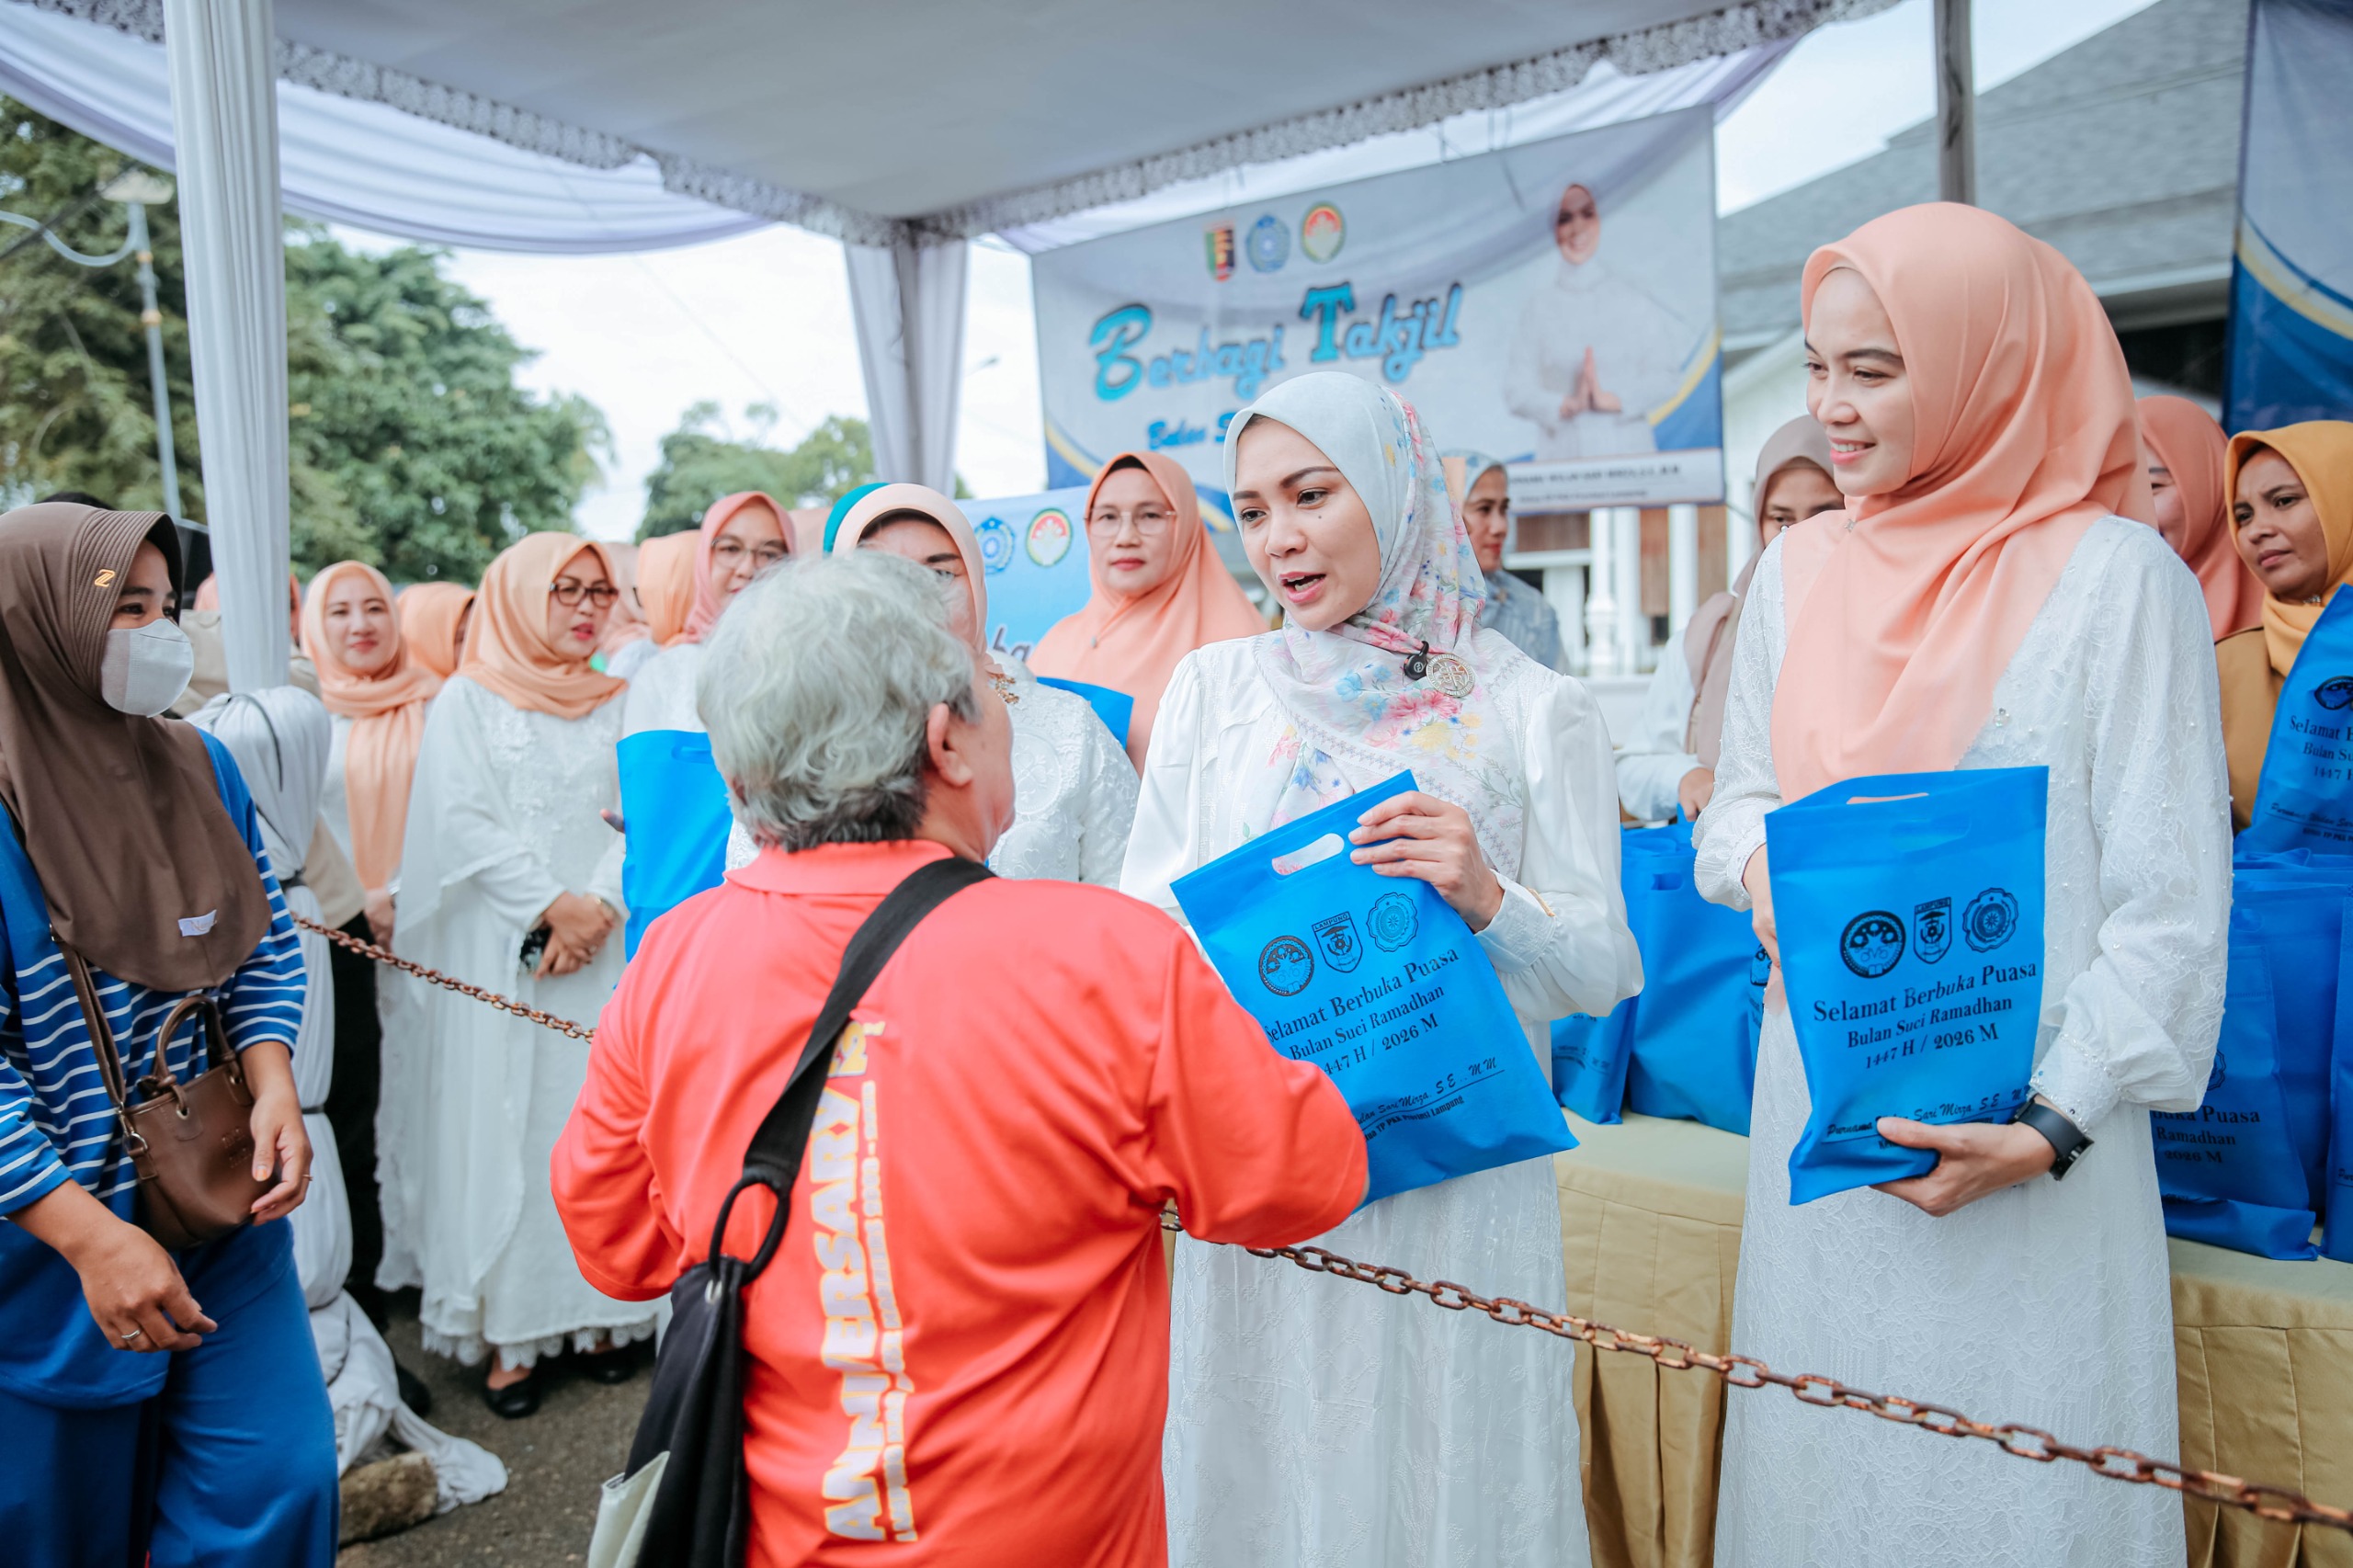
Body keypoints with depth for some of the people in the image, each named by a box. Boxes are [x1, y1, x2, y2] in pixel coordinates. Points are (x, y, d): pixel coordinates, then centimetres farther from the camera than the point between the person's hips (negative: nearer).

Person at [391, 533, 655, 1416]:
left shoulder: (612, 707, 12)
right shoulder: (467, 702, 5)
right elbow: (463, 823, -5)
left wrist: (600, 907, -11)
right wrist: (552, 904, -13)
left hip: (603, 949, 3)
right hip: (499, 956, -2)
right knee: (503, 1127, -1)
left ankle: (599, 1312, 12)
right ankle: (507, 1333, 5)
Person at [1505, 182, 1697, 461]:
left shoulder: (1634, 297, 6)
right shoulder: (1539, 305, 5)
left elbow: (1666, 376, 2)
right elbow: (1517, 391, 0)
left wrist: (1612, 399, -13)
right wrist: (1568, 404, -16)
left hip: (1628, 451, 1)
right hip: (1561, 456, 0)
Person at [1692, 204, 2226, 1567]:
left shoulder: (2117, 574, -7)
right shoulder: (1801, 570, 7)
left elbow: (2170, 904, -8)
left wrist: (2054, 1125, -15)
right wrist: (1761, 865, -8)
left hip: (2017, 1132, -4)